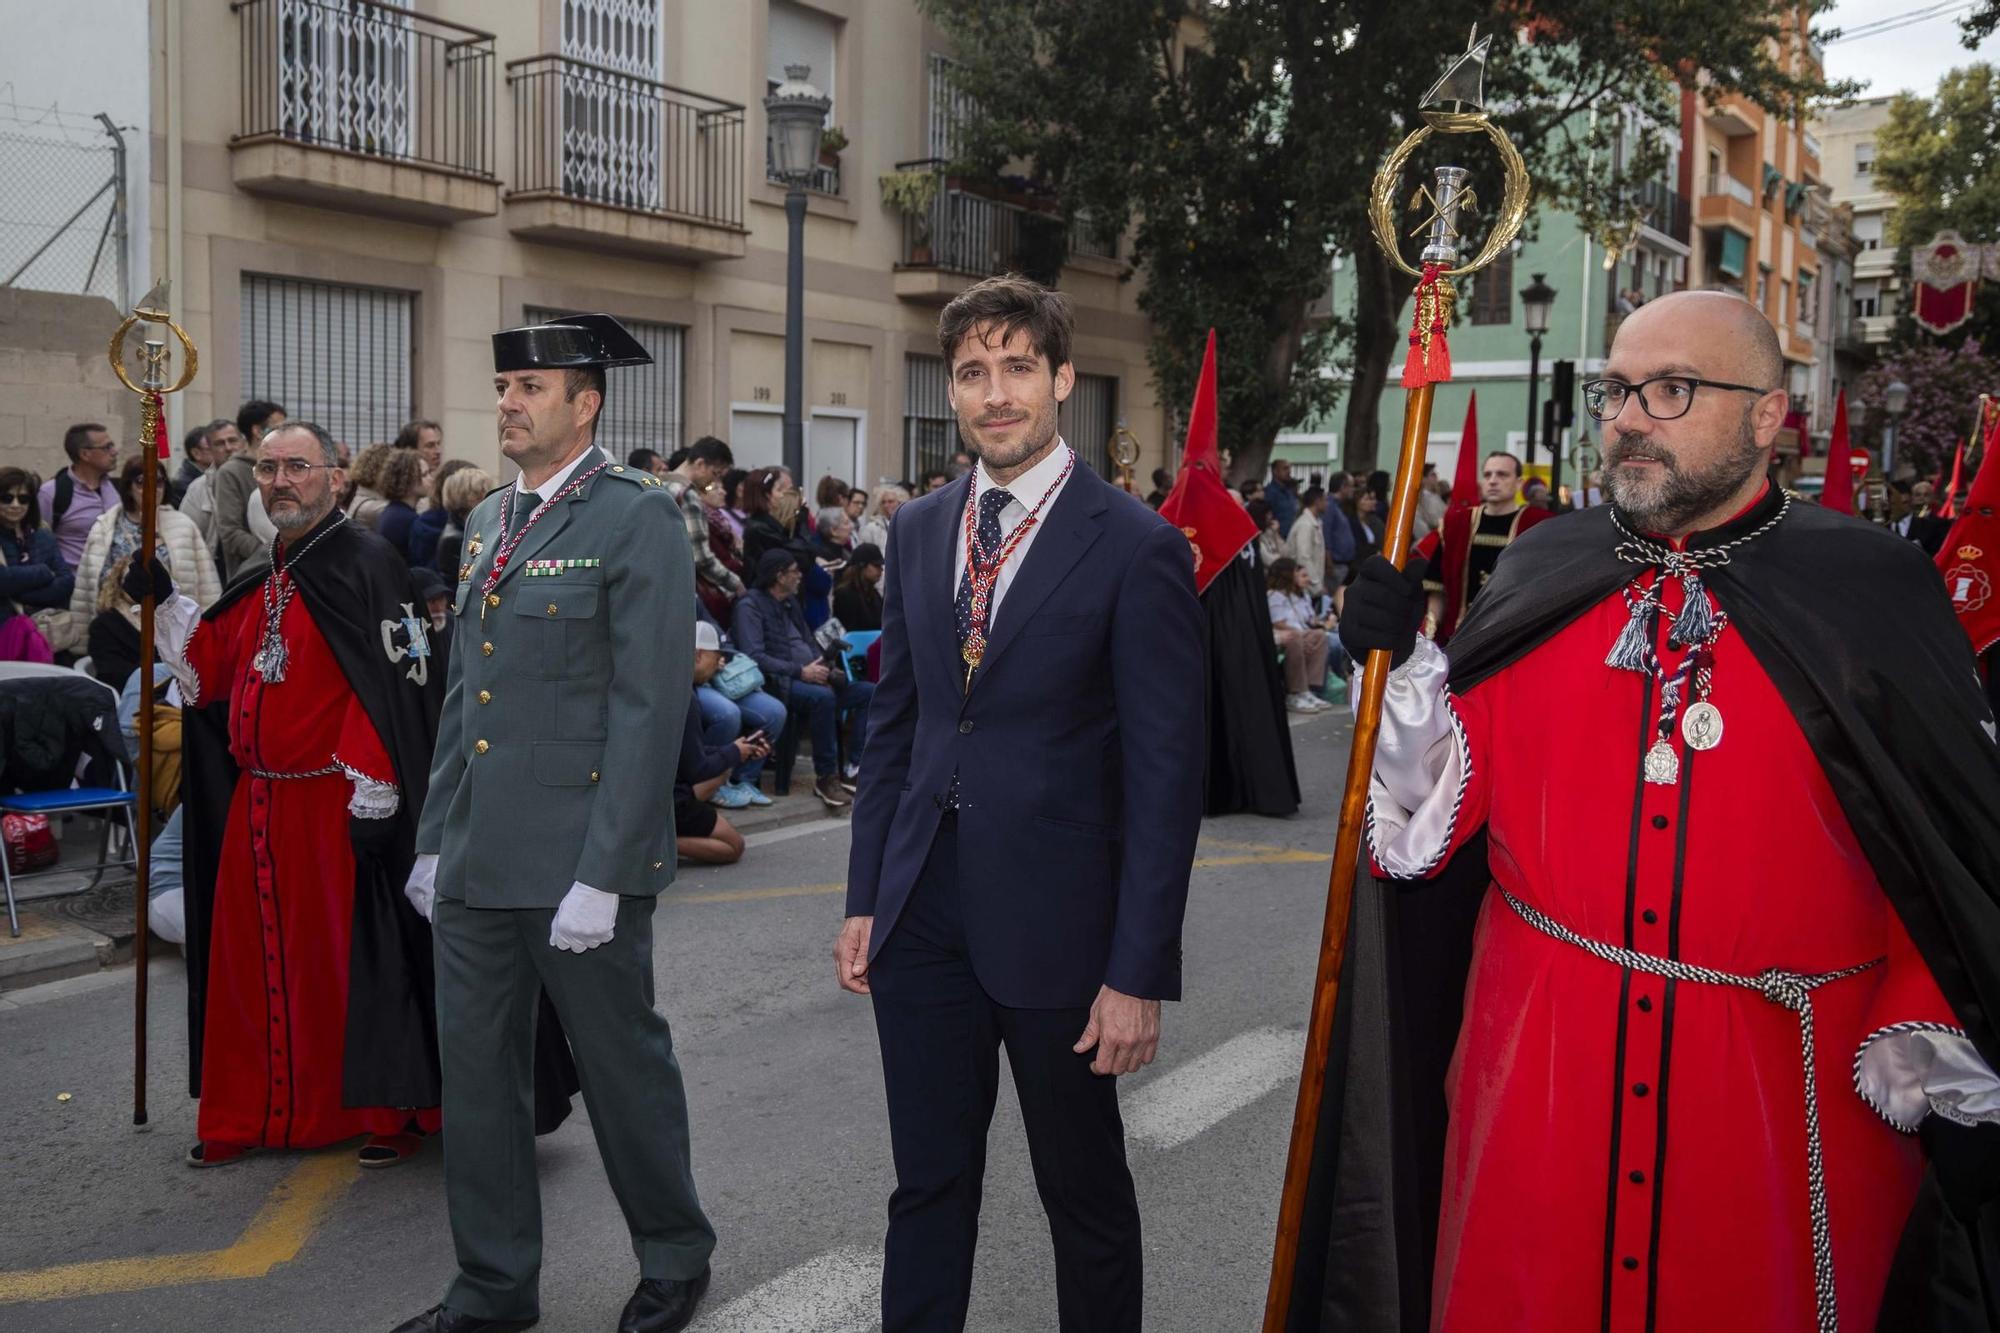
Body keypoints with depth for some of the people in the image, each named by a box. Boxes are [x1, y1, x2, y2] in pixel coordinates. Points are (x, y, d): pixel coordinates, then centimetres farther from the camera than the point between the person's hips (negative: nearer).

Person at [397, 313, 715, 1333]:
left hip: (579, 865, -7)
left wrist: (602, 875, -19)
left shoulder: (637, 519, -11)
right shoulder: (487, 521, 13)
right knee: (474, 1070, 13)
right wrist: (434, 837, 14)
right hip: (476, 863, 7)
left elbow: (650, 706, -16)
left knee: (624, 1066, 8)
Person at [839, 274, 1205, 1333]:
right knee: (927, 1186, 15)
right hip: (922, 913, 5)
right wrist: (865, 899, 9)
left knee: (1085, 1195, 14)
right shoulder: (920, 531, 8)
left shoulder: (1137, 548, -10)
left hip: (1054, 921, -4)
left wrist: (1140, 972, -14)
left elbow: (1164, 774, -12)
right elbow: (893, 723, 13)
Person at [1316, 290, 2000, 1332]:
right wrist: (1403, 668, -13)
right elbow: (1444, 813, 2)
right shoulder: (1538, 581, 2)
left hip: (1783, 1097, -2)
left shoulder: (1875, 594, -5)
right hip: (1535, 1074, 2)